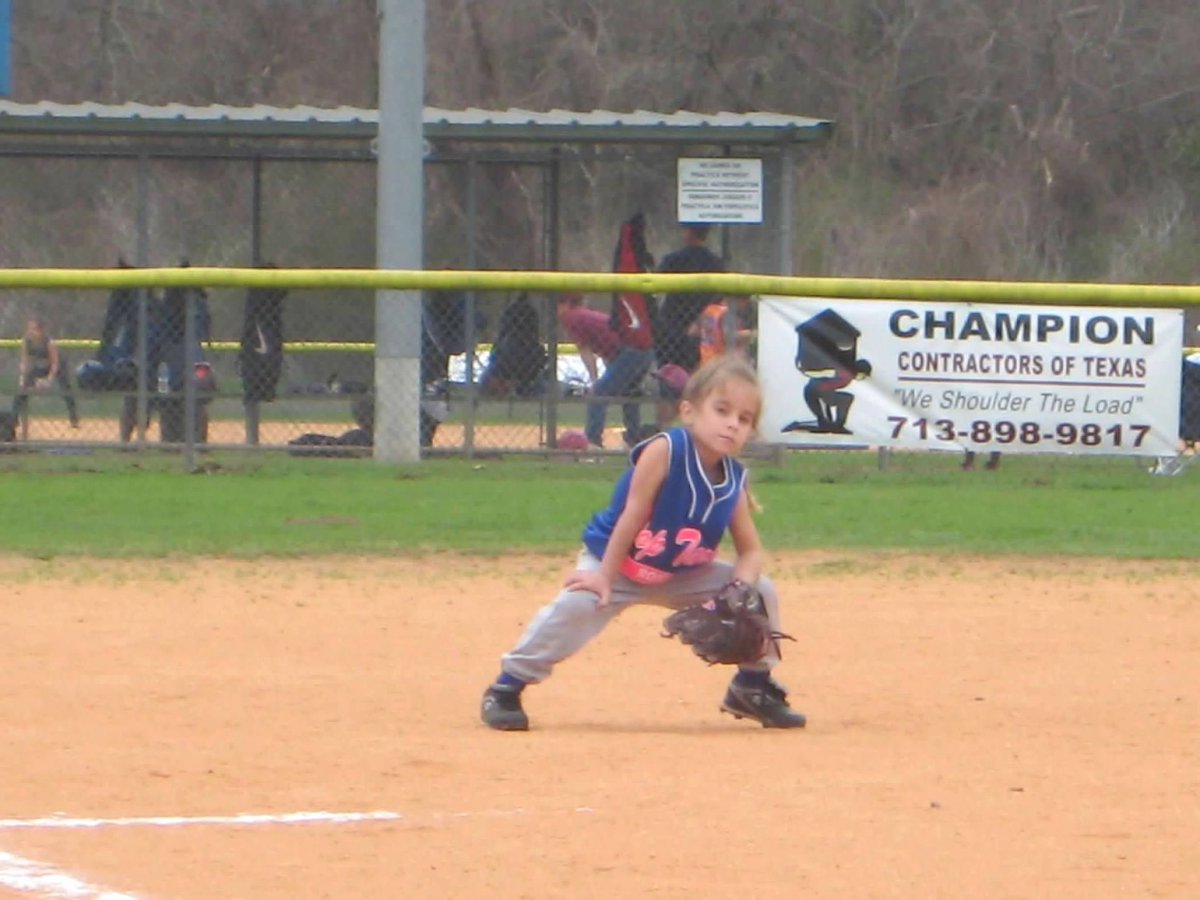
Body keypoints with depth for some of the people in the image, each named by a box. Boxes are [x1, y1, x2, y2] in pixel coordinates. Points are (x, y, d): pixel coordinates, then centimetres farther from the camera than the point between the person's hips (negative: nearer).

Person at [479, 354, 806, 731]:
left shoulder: (734, 481, -12)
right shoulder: (663, 450, -29)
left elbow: (751, 551, -5)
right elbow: (632, 517, -27)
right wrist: (605, 577, -24)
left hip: (682, 574, 6)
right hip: (613, 560, -6)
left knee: (760, 592, -3)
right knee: (577, 605, -31)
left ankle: (754, 686, 17)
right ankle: (507, 687, -17)